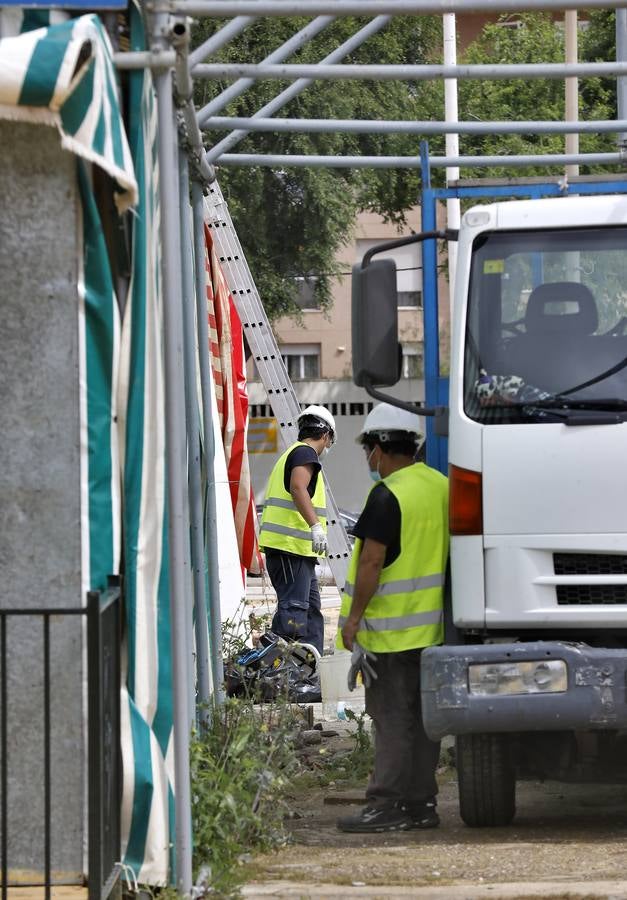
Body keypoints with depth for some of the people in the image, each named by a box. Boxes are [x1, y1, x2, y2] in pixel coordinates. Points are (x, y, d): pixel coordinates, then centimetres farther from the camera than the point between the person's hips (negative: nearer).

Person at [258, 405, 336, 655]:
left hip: (299, 549, 10)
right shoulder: (305, 453, -6)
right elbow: (298, 488, -24)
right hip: (291, 545, -10)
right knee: (294, 607, -16)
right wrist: (315, 525, -33)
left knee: (311, 609, 14)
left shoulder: (291, 453, 25)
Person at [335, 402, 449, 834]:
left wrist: (354, 615, -12)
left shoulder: (388, 496, -17)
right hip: (432, 626, 8)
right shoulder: (441, 486, 9)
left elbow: (372, 561, -19)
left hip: (390, 628, -8)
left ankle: (388, 805, -5)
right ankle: (421, 803, 14)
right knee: (422, 715, 11)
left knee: (392, 718, -5)